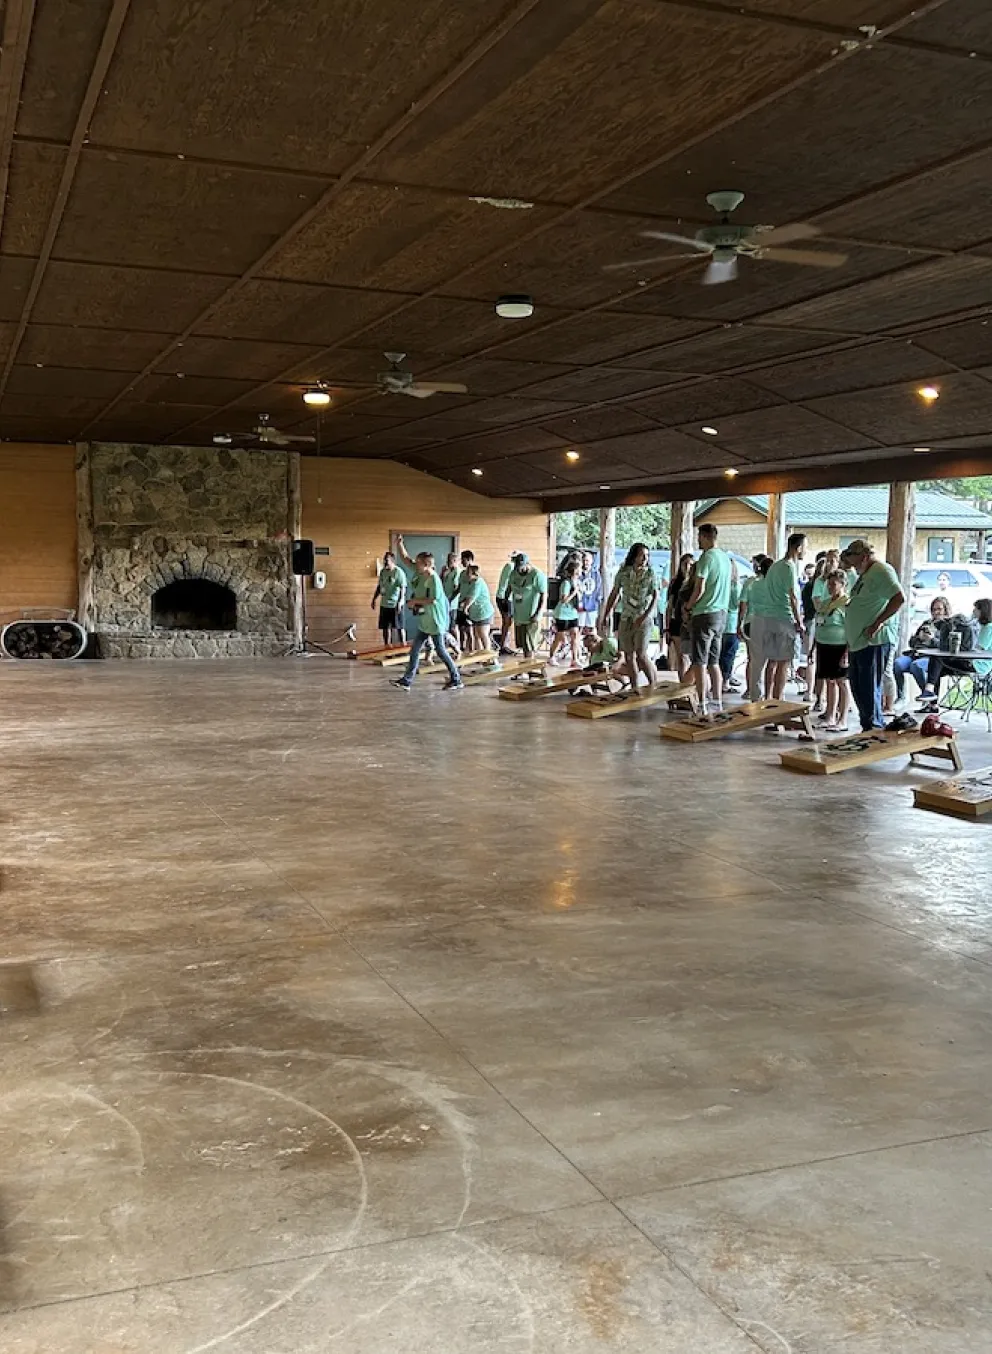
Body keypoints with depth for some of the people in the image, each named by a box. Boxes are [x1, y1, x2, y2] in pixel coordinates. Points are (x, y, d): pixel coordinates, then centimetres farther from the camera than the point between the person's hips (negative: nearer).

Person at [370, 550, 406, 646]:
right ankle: (386, 646, 20)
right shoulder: (382, 571, 9)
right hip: (384, 604, 7)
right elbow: (379, 587, 18)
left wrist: (400, 602, -24)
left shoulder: (399, 572, -13)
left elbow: (403, 588, -17)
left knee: (398, 627, 0)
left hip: (395, 605, -7)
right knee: (385, 627, 11)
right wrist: (374, 599, 16)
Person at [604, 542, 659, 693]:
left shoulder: (650, 573, -4)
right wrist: (607, 615, 7)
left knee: (641, 654, -13)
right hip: (626, 618, 4)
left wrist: (646, 615, -20)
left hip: (643, 619, -4)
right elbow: (614, 594, 11)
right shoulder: (623, 572, 3)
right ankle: (634, 688, 13)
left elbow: (656, 596, -9)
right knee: (628, 656, 5)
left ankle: (653, 682, 5)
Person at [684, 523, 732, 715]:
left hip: (705, 614, -8)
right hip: (722, 614, 8)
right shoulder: (725, 557, 12)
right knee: (714, 663, 14)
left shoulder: (706, 557, -14)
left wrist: (688, 605, -2)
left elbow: (700, 589, -18)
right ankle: (717, 704, 16)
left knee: (700, 663, -4)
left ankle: (702, 706, -6)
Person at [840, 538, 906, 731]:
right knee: (858, 689, 13)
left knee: (869, 690, -8)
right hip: (859, 643, 10)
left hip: (874, 642, -10)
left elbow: (900, 599, -23)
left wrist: (878, 623, -22)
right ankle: (868, 730, 20)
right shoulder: (865, 575, 21)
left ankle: (875, 728, -2)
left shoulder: (881, 571, -10)